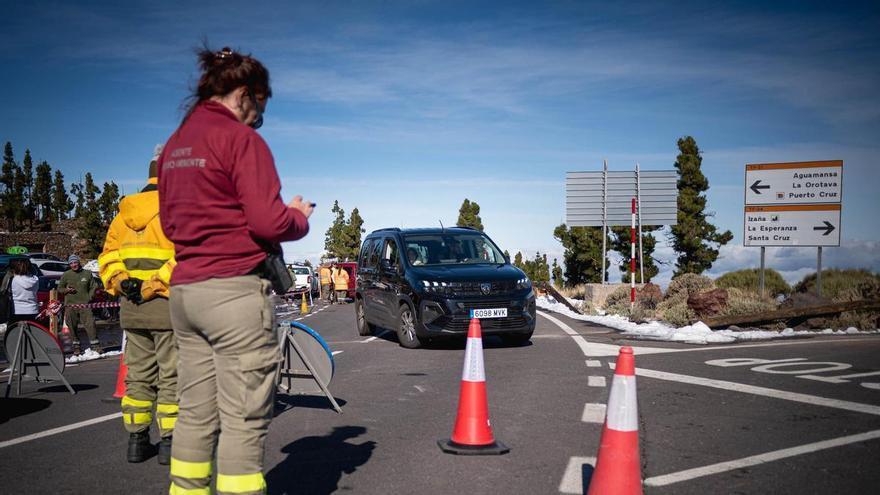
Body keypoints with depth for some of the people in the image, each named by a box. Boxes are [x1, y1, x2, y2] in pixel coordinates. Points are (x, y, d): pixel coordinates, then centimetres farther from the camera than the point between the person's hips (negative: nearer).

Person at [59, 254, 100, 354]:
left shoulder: (87, 273, 9)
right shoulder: (66, 275, 8)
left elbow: (93, 287, 14)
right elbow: (59, 289, 15)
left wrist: (90, 296, -2)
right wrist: (66, 290, -7)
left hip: (84, 304, -1)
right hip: (70, 304, 1)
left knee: (90, 324, -9)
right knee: (72, 326, 2)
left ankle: (95, 345, -3)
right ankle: (76, 346, 13)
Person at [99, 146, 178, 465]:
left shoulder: (126, 211, 15)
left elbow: (108, 256, 13)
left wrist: (121, 283, 1)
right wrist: (156, 286, -17)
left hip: (131, 307, 6)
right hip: (168, 305, -6)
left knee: (138, 375, 14)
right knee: (172, 376, 3)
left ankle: (137, 440, 19)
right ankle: (169, 442, 7)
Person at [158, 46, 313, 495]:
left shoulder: (174, 145, 17)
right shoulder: (240, 138, -8)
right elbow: (268, 222, -15)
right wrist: (299, 216, 3)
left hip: (184, 290, 8)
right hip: (236, 290, -8)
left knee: (195, 414, 12)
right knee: (243, 421, -3)